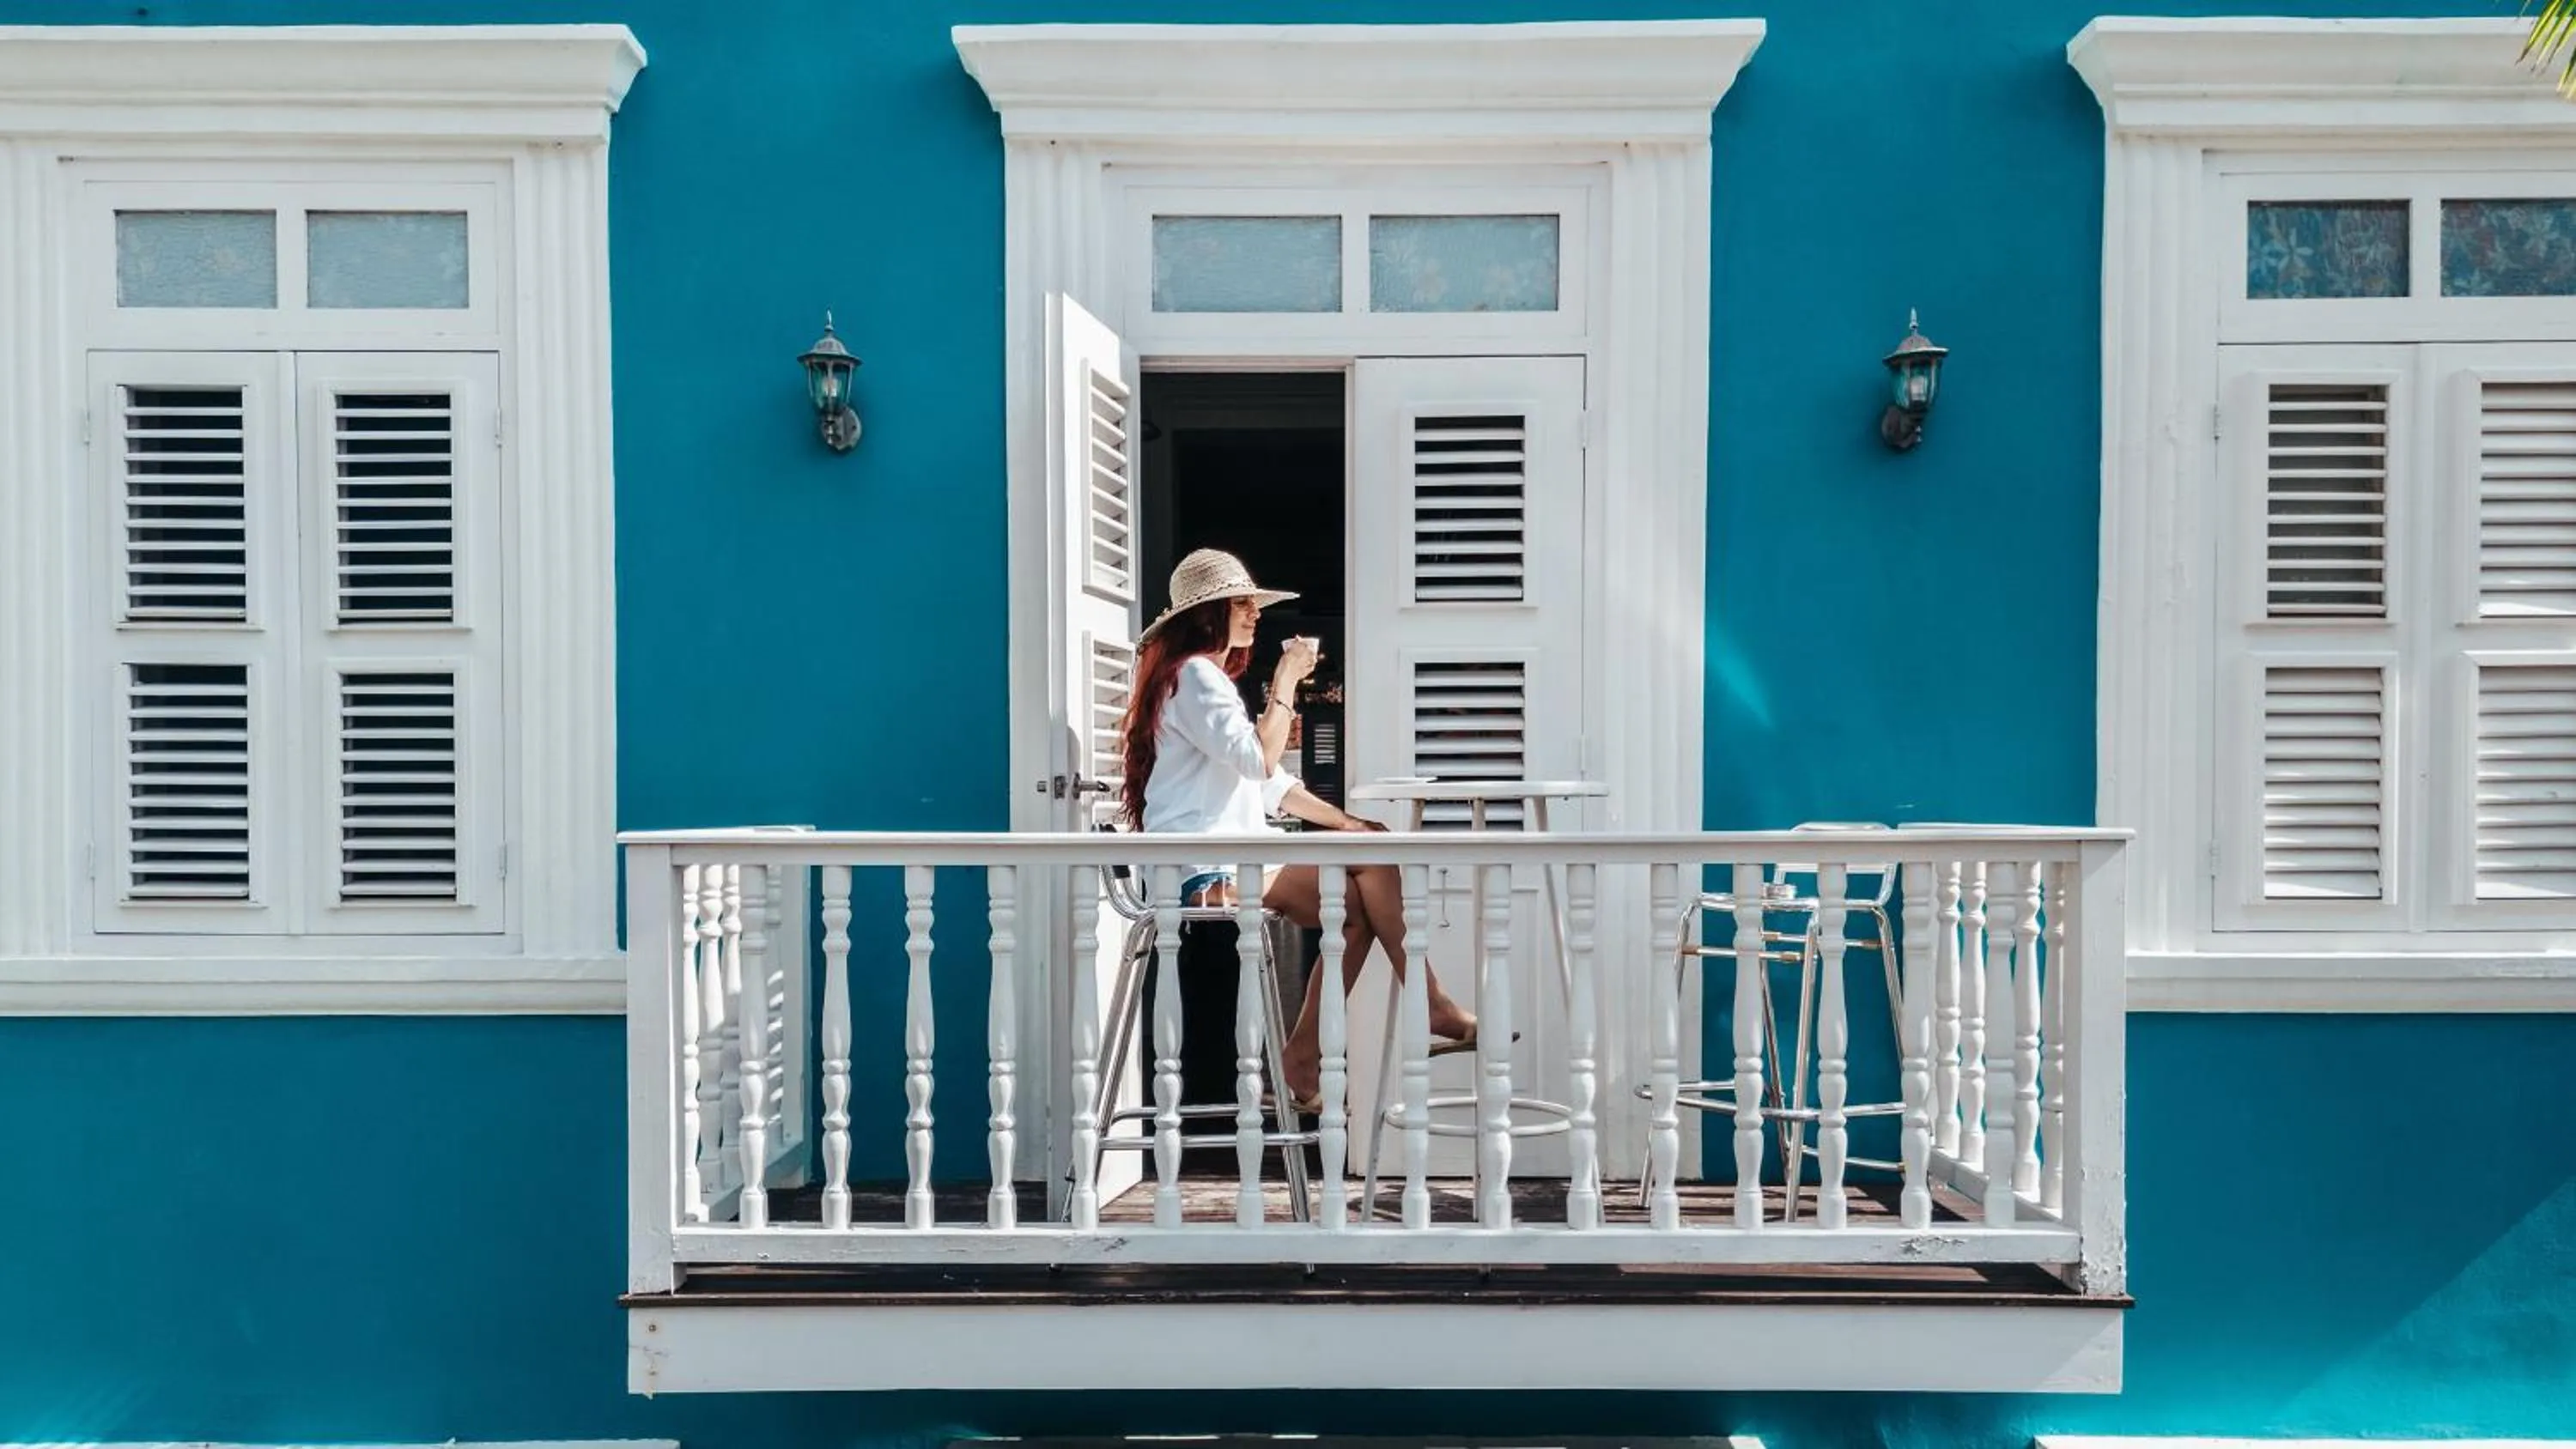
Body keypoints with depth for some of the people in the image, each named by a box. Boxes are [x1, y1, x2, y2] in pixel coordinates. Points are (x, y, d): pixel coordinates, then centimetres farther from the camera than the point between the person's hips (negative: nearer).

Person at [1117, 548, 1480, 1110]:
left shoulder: (1211, 678, 26)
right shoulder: (1193, 674, -7)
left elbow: (1270, 783, 21)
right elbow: (1260, 760, -20)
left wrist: (1344, 821, 10)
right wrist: (1287, 679, -11)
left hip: (1231, 860, 10)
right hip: (1206, 868, -10)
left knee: (1357, 907, -5)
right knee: (1371, 859, -14)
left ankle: (1305, 1066, -5)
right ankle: (1434, 1011, -7)